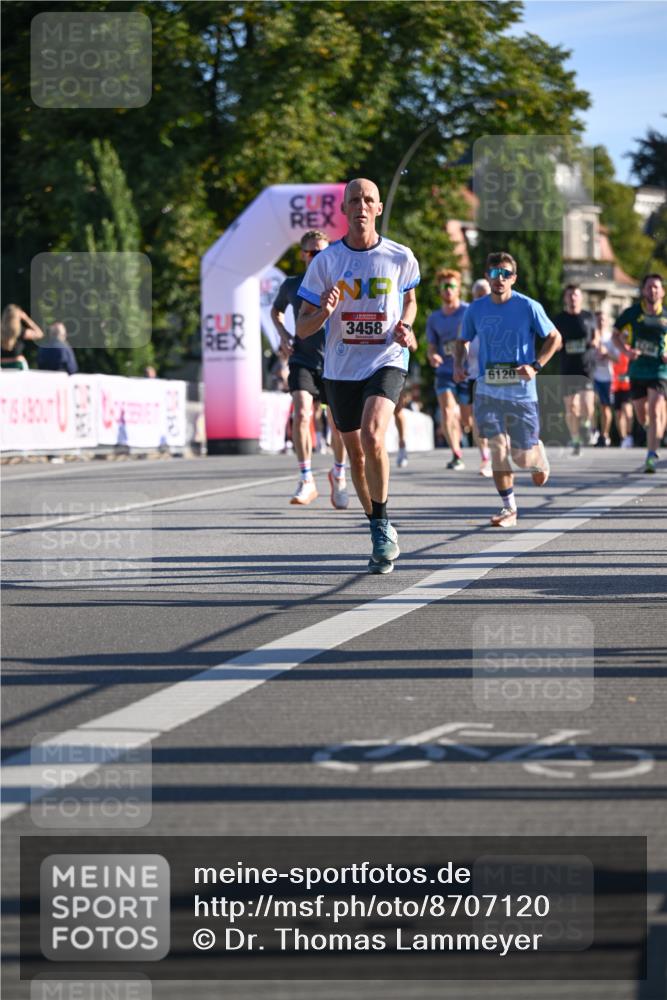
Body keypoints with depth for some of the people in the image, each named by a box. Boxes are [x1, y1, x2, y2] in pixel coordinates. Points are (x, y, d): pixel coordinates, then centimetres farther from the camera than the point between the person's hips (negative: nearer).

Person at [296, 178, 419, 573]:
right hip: (341, 368, 3)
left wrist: (405, 328, -2)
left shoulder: (401, 257, -3)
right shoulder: (325, 261, -3)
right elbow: (302, 329, 0)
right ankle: (382, 535, 29)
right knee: (356, 453, 11)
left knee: (373, 436, -27)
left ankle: (382, 524, -10)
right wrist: (324, 312, -22)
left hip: (387, 361, -3)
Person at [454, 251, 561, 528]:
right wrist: (458, 364, -1)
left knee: (523, 457, 1)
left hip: (521, 392, -2)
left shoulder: (528, 307, -7)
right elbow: (463, 341, 18)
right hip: (487, 391, 2)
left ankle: (539, 454, 39)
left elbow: (554, 338, 2)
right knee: (497, 448, -10)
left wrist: (535, 366, -12)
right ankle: (508, 508, 3)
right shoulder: (475, 309, 2)